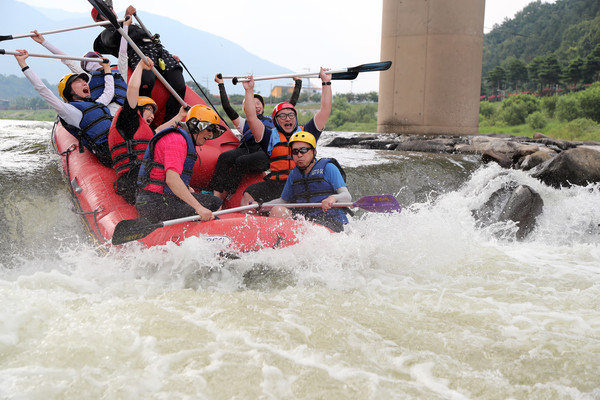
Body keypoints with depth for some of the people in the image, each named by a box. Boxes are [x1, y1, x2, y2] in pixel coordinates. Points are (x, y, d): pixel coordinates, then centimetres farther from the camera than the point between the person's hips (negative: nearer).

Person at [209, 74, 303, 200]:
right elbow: (227, 107, 25)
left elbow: (291, 104, 36)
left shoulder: (273, 120, 34)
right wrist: (221, 84, 27)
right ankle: (216, 195, -40)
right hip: (247, 149, 2)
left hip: (267, 153, -2)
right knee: (225, 157, -29)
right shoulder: (244, 123, 34)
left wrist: (298, 83, 40)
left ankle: (225, 195, -35)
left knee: (241, 161, -32)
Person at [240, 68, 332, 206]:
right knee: (248, 195, -24)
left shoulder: (306, 133, 18)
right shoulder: (271, 136, 16)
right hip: (276, 183, 0)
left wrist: (326, 82, 14)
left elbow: (325, 110, 16)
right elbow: (251, 118, 6)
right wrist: (249, 91, 5)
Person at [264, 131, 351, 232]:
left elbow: (347, 197, -11)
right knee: (277, 210, -19)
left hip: (331, 224, -5)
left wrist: (333, 198, -34)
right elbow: (283, 200, 23)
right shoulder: (293, 175, 14)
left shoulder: (327, 168, -3)